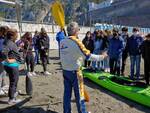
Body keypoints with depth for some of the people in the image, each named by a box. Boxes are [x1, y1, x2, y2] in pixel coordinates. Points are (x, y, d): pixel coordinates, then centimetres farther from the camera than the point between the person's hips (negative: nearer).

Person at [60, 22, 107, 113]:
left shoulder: (62, 42, 1)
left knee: (67, 93, 13)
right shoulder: (76, 42, -18)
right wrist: (101, 57, -10)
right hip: (74, 72, -6)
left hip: (65, 71, 6)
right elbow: (88, 55, -20)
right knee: (79, 94, 8)